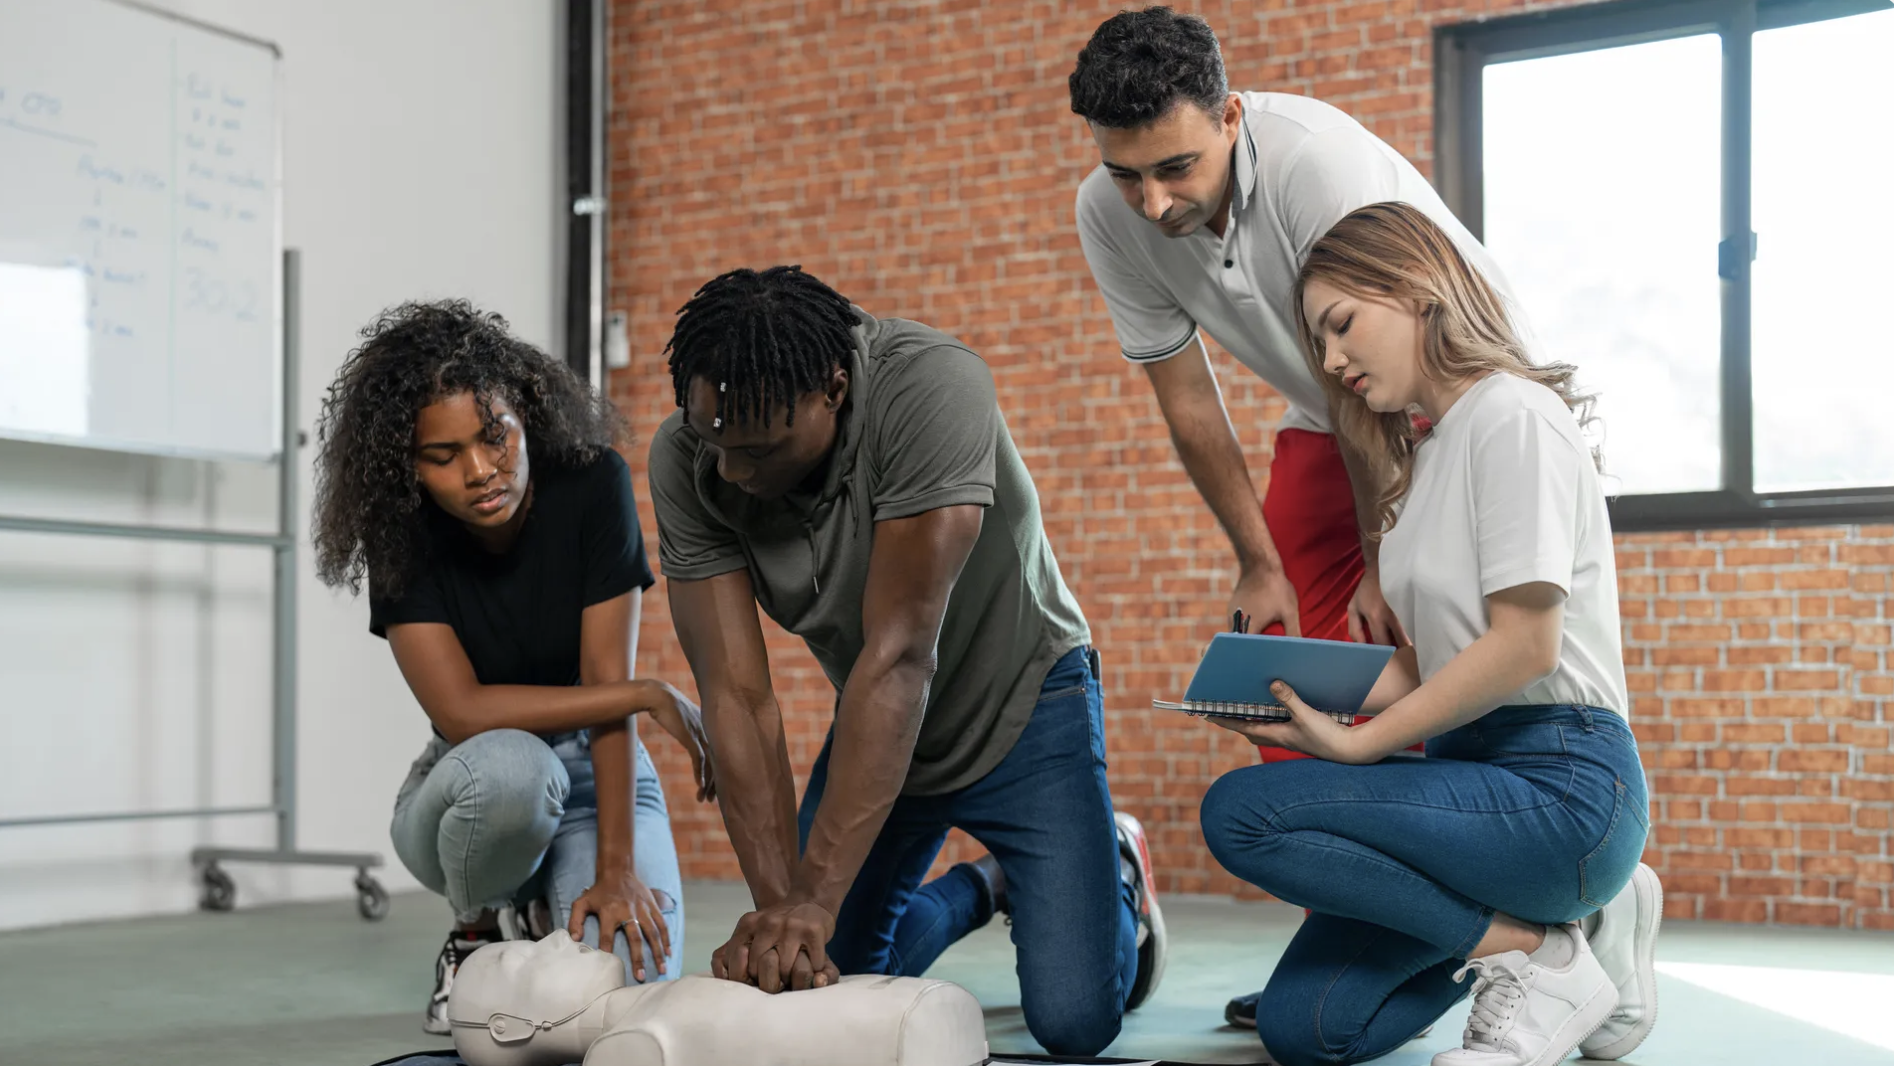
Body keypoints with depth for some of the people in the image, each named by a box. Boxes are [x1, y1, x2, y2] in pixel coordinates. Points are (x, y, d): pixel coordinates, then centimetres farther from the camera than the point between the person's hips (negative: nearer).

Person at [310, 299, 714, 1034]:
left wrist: (617, 867, -27)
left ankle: (549, 904, 12)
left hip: (597, 772, 0)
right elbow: (462, 711, -24)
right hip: (475, 788, 0)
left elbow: (604, 679, -21)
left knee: (631, 980, -26)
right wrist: (652, 697, -27)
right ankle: (476, 930, -4)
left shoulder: (591, 485, -19)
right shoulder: (401, 536, -17)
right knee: (512, 767, -38)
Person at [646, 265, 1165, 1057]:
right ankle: (984, 888, 30)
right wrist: (778, 900, -35)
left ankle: (1115, 876, 21)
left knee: (1075, 1019, -14)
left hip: (1020, 707, -4)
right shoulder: (687, 462, -22)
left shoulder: (931, 389, -35)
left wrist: (814, 897, -41)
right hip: (877, 726, 4)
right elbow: (736, 696, -23)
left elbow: (900, 656, -38)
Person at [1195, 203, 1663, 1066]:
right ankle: (1575, 915, 12)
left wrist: (1360, 744, -15)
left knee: (1241, 812, -23)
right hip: (1472, 769, 9)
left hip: (1560, 790, -9)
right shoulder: (1429, 452, 18)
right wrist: (1310, 700, 0)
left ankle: (1538, 957, -10)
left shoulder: (1512, 414, -10)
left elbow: (1523, 647, -18)